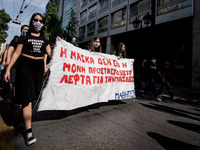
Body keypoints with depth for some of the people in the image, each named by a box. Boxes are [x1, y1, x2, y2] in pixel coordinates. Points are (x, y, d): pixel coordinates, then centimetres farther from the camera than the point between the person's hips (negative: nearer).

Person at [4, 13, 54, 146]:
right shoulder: (25, 37, 5)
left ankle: (25, 118, 30)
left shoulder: (44, 39, 14)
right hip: (25, 66, -4)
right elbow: (17, 53, 3)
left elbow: (51, 54, 6)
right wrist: (8, 68, -2)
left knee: (33, 95, 9)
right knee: (27, 96, -9)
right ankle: (28, 131, -6)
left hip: (39, 67, 4)